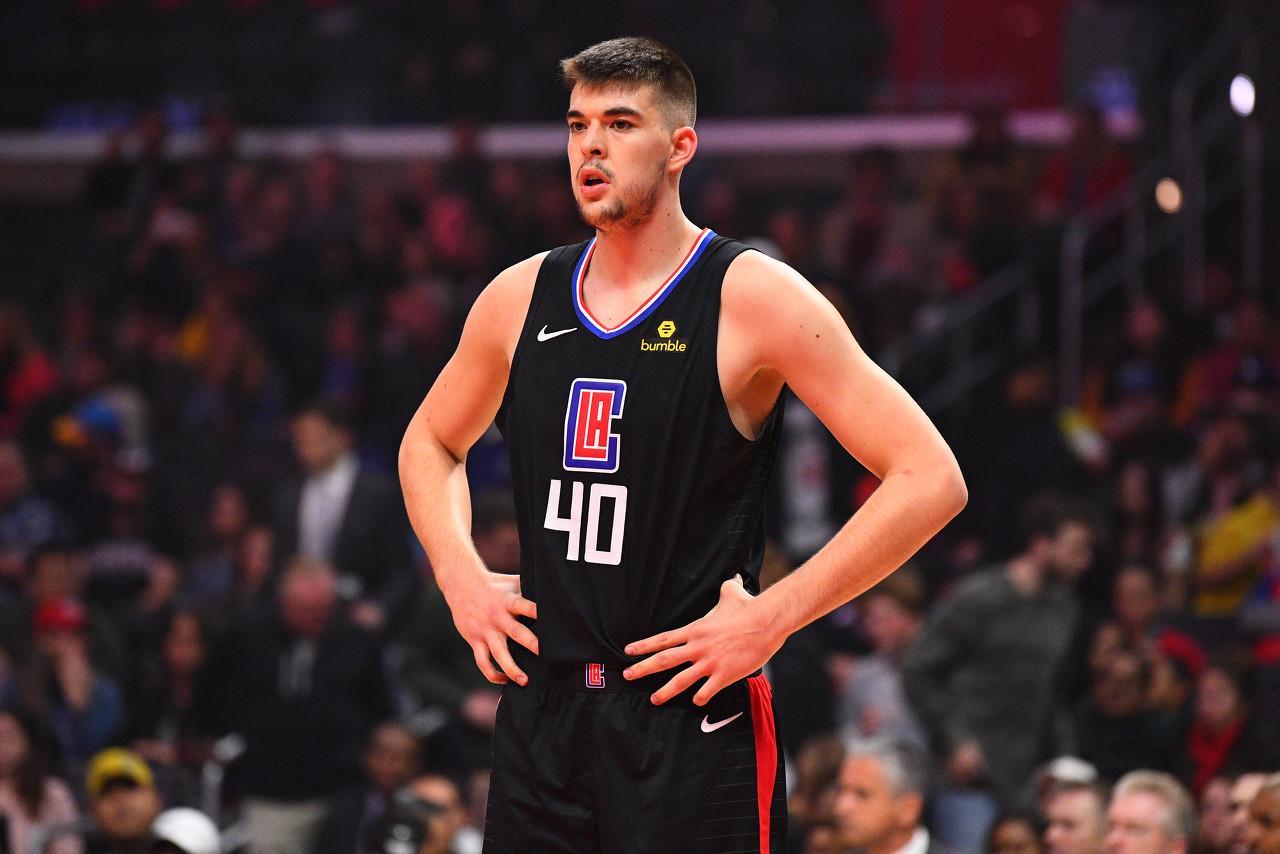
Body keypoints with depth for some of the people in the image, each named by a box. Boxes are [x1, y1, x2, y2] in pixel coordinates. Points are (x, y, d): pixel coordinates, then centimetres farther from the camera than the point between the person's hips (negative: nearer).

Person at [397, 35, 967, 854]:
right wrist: (460, 576, 9)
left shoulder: (754, 298, -8)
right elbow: (430, 443, 28)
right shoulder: (520, 298, 8)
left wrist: (771, 617, -15)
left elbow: (931, 481, -12)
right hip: (541, 713, 5)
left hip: (693, 724, -5)